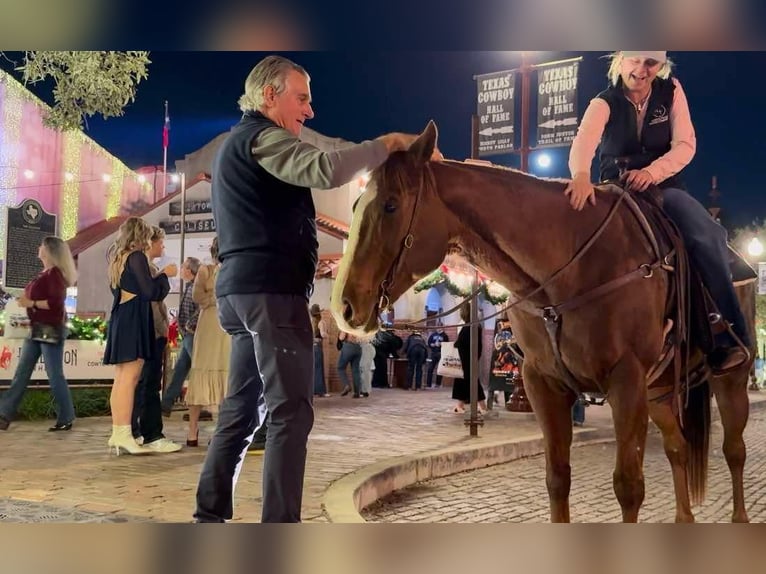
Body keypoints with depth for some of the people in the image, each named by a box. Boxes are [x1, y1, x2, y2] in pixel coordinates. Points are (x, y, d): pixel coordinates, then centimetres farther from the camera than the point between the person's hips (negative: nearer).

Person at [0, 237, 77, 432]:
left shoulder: (55, 273, -10)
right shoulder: (43, 274, 17)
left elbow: (56, 303, -21)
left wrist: (31, 303, -17)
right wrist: (25, 301, 9)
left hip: (51, 330, -9)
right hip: (36, 330, 9)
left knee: (54, 375, -5)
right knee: (21, 374, 7)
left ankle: (66, 419, 3)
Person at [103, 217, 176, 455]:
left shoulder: (117, 258, 18)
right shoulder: (137, 257, -8)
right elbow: (150, 292, -12)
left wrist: (158, 276, 24)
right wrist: (165, 274, 2)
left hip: (119, 318, 9)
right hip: (134, 319, -9)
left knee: (121, 379, 9)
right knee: (130, 377, -12)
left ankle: (117, 433, 11)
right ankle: (124, 435, -15)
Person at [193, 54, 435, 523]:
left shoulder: (238, 143, 27)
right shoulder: (263, 137, -6)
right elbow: (325, 169, -26)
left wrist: (308, 259, 22)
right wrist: (387, 145, -15)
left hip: (242, 286, 10)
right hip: (272, 289, -10)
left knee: (241, 410, 12)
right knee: (292, 412, -10)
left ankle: (210, 515, 16)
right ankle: (280, 524, -11)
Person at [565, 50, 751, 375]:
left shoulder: (671, 92, 3)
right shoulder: (605, 104, -3)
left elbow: (686, 145, -5)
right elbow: (583, 142, -25)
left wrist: (652, 171, -26)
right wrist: (581, 175, -49)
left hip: (664, 187, 0)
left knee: (708, 237, -26)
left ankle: (731, 337, -20)